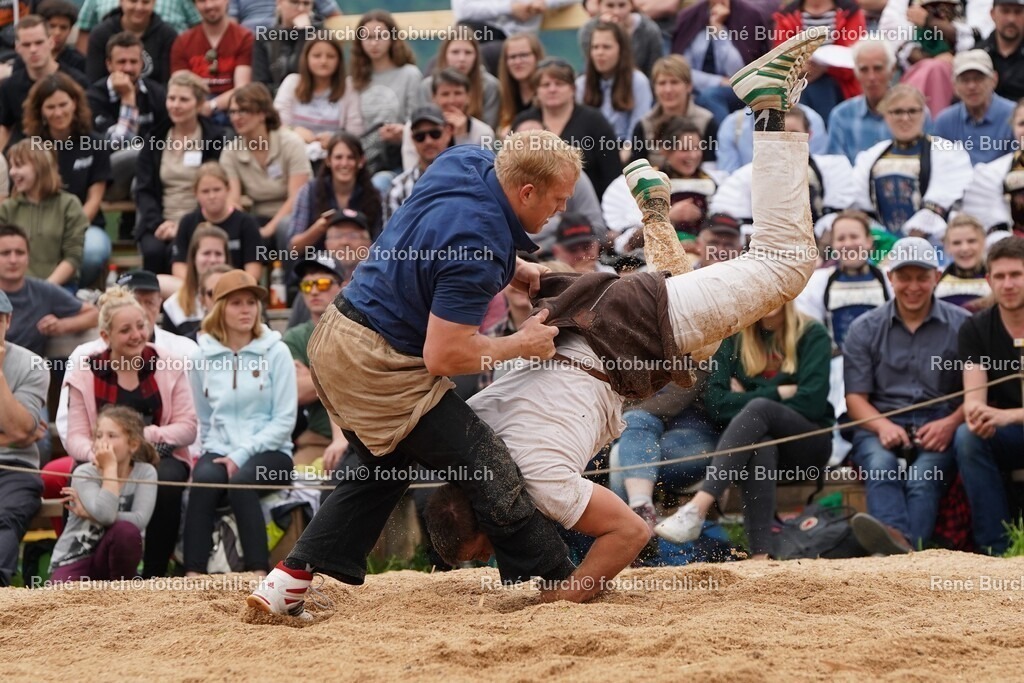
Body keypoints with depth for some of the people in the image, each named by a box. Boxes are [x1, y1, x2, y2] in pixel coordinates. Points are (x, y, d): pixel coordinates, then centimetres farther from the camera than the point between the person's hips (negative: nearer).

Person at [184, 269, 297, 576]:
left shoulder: (275, 352, 0)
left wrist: (241, 455, -13)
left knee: (241, 481, -34)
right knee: (204, 479, -31)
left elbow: (285, 420, -5)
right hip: (220, 449, 2)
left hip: (269, 451, -2)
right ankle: (193, 573, -36)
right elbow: (203, 418, 15)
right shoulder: (205, 355, 9)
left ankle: (259, 574, -36)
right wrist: (213, 450, -4)